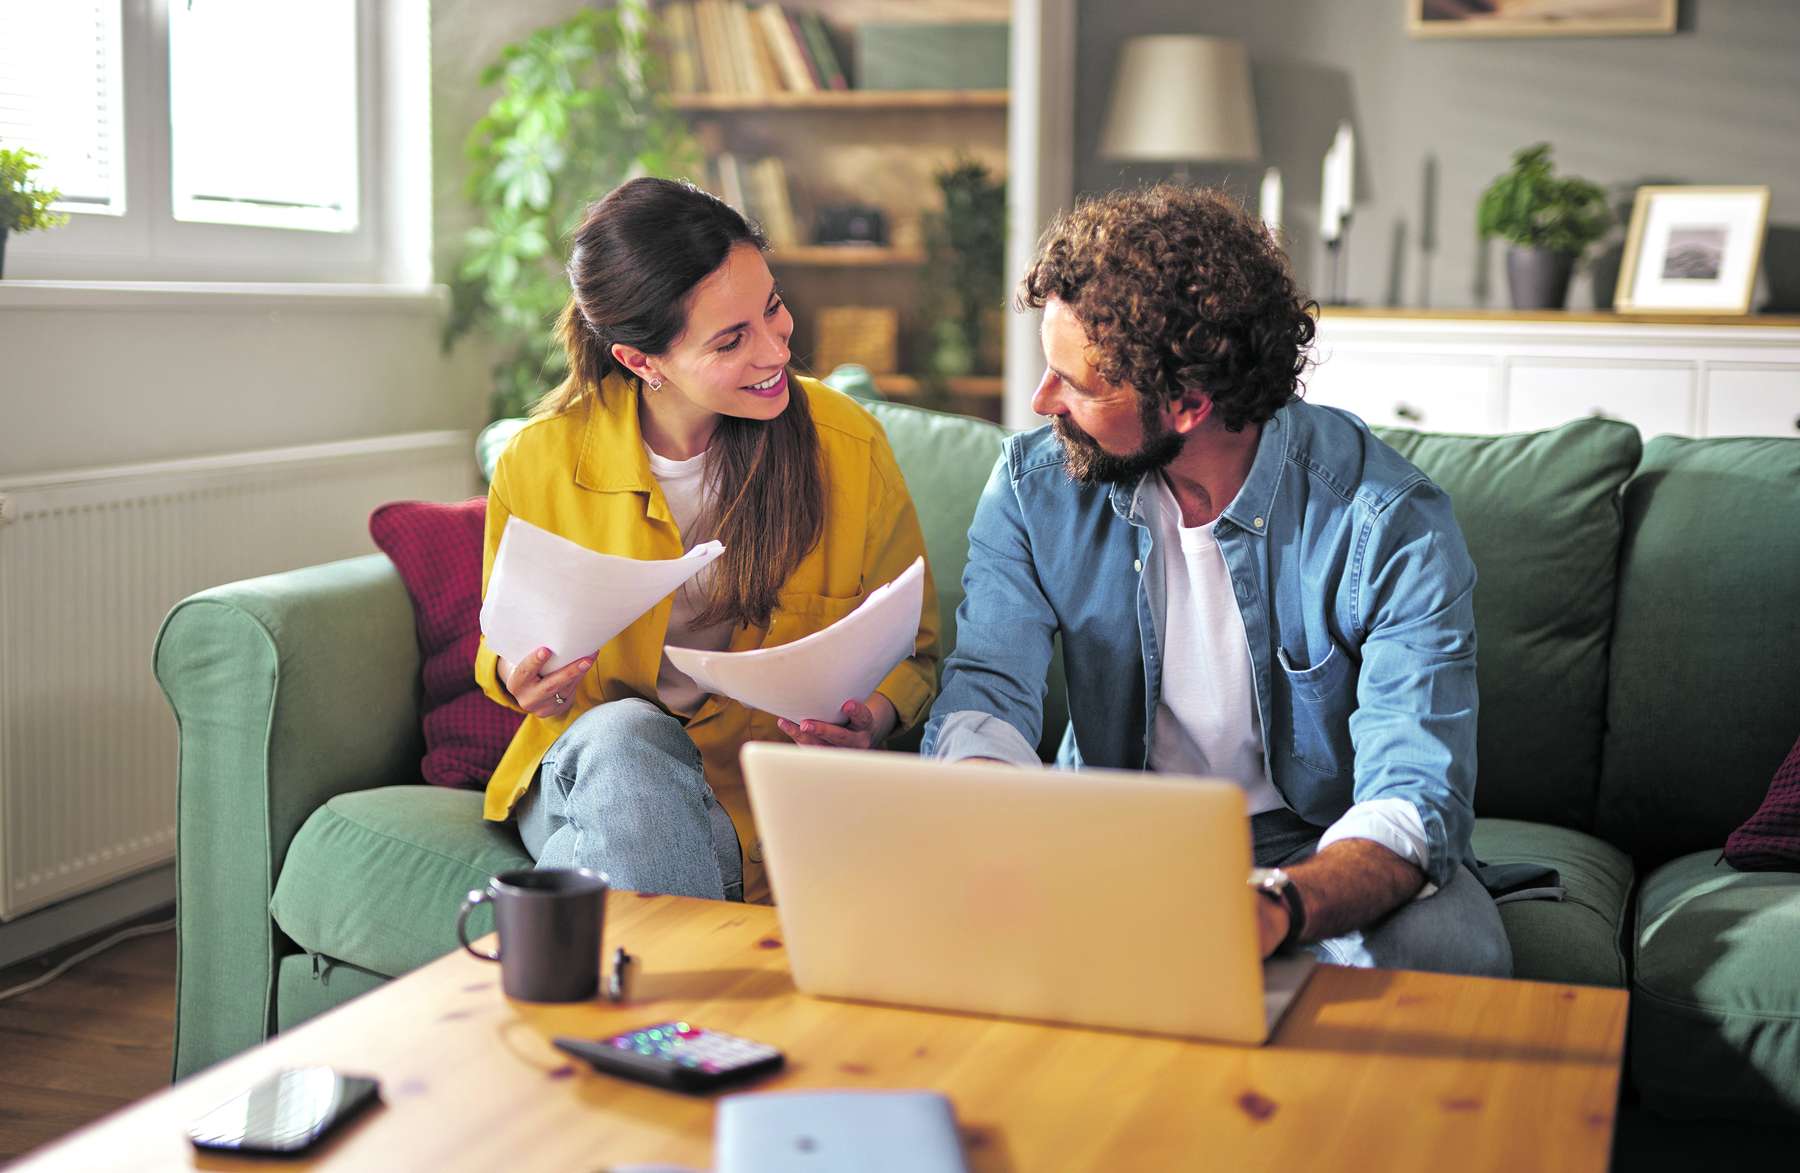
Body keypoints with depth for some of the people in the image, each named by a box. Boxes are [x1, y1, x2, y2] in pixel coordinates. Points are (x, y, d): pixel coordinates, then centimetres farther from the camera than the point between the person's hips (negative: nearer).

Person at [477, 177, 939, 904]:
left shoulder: (849, 447, -6)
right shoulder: (539, 464, -7)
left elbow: (915, 651, 6)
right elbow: (502, 651, 10)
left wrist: (874, 719, -17)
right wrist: (518, 679, -15)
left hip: (765, 793, -1)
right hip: (589, 768, 1)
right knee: (623, 734, -34)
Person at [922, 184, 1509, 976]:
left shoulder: (1391, 523, -20)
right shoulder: (1037, 483, -8)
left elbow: (1414, 797, -27)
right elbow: (984, 699, -12)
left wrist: (1276, 907, -50)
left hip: (1319, 847, -2)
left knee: (1448, 955, -34)